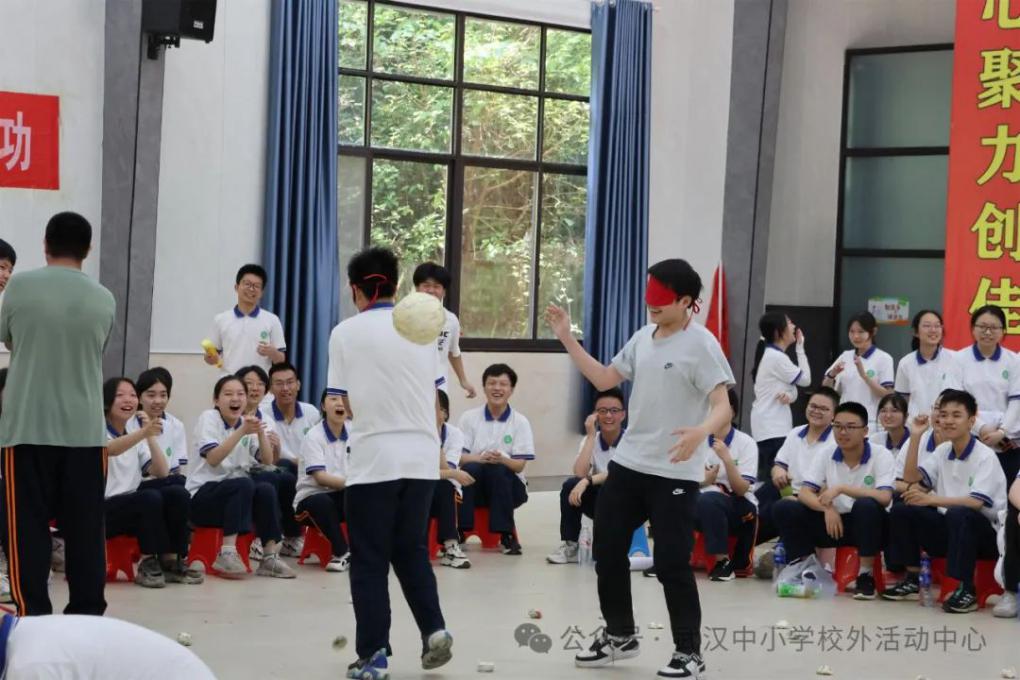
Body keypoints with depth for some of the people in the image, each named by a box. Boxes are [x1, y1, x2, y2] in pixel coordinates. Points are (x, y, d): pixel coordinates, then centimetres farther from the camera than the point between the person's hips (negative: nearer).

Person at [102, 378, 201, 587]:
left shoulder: (135, 435, 14)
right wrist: (144, 433, -47)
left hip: (132, 508, 7)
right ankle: (148, 563, -20)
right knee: (150, 497, -31)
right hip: (100, 511, -6)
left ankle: (171, 561, -9)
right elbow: (109, 449, -31)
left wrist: (150, 436, -11)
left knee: (178, 493, -16)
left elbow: (162, 472, 1)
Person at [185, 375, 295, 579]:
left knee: (266, 490, -23)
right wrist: (241, 432, -29)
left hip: (235, 492, 5)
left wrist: (260, 432, -16)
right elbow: (213, 459, -22)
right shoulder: (208, 418, -7)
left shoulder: (247, 422, 9)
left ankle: (270, 556, -19)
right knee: (244, 484, -32)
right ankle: (227, 553, -35)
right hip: (202, 496, -5)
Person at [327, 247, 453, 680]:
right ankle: (433, 631, 3)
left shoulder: (346, 333, -2)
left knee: (370, 560, 5)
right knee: (411, 550, 18)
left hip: (374, 458, -3)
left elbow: (344, 403, 0)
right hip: (421, 455, 3)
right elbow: (435, 399, 10)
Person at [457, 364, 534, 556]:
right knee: (471, 468, -32)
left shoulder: (520, 422, 0)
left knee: (499, 470, -33)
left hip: (507, 485, 0)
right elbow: (460, 457, -5)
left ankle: (506, 535, -25)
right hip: (476, 485, 0)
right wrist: (481, 458, -27)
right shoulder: (469, 417, 2)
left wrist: (501, 459, -28)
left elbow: (519, 465, -6)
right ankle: (460, 531, -28)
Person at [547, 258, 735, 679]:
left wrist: (701, 432, -42)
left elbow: (722, 406, -20)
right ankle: (620, 635, 30)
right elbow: (604, 380, 17)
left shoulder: (700, 344, -14)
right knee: (607, 549, 12)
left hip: (675, 473, -7)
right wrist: (567, 339, 10)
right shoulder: (643, 338, 9)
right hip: (628, 463, 8)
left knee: (671, 563, -5)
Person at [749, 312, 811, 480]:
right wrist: (800, 347, -2)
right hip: (772, 427, -10)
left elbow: (793, 386, 14)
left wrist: (789, 395, -12)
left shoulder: (771, 354, 15)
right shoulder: (776, 357, -16)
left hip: (771, 425, 10)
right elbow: (805, 379, -9)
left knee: (767, 473, 10)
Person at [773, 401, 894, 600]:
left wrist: (841, 489, -26)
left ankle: (866, 575, -21)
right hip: (836, 523, 3)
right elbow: (804, 493, -8)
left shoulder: (881, 455, -11)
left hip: (869, 526, -3)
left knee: (866, 506, -38)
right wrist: (827, 508, -28)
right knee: (783, 510, -14)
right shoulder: (826, 455, -1)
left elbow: (884, 498, -26)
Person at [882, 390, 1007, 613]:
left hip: (984, 532, -7)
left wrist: (931, 499, -32)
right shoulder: (942, 451, 8)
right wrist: (915, 437, -6)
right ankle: (913, 580, -2)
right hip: (949, 528, 7)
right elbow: (911, 478, 1)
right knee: (902, 511, -9)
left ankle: (966, 590, -29)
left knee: (958, 514, -38)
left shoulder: (985, 456, -13)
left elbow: (976, 502, -24)